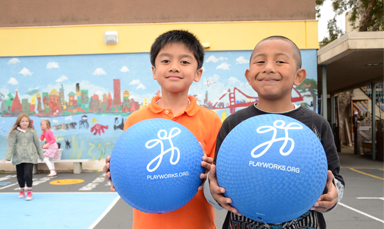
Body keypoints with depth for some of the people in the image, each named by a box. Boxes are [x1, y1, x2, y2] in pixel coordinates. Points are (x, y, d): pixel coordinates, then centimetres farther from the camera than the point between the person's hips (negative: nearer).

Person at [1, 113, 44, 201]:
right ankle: (22, 191, 30)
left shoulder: (32, 132, 3)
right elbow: (11, 145, -2)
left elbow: (38, 144, 10)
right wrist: (7, 157, -11)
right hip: (18, 157, 2)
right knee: (20, 175, 10)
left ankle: (29, 192, 3)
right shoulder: (15, 132, 2)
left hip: (30, 157, -1)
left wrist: (41, 155, 15)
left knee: (27, 174, -12)